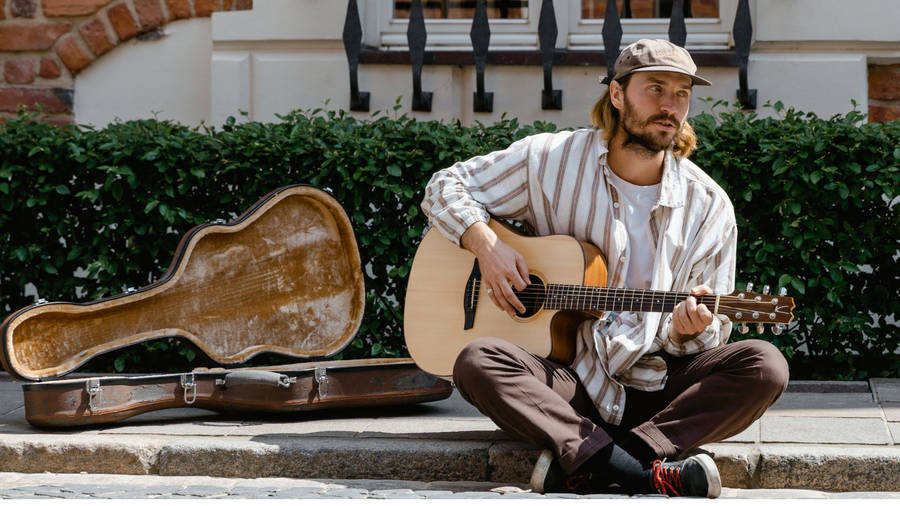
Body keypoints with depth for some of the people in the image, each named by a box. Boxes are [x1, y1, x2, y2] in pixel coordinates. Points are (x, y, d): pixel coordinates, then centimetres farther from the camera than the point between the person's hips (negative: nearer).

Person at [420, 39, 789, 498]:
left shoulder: (708, 206, 3)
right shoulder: (551, 160, 1)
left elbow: (711, 338, 6)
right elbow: (445, 188, 9)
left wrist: (690, 331, -19)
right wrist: (486, 245, -10)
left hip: (657, 389, 1)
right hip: (571, 384, -1)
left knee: (764, 365, -26)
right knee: (477, 362, -31)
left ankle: (579, 469, -36)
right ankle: (641, 473, -41)